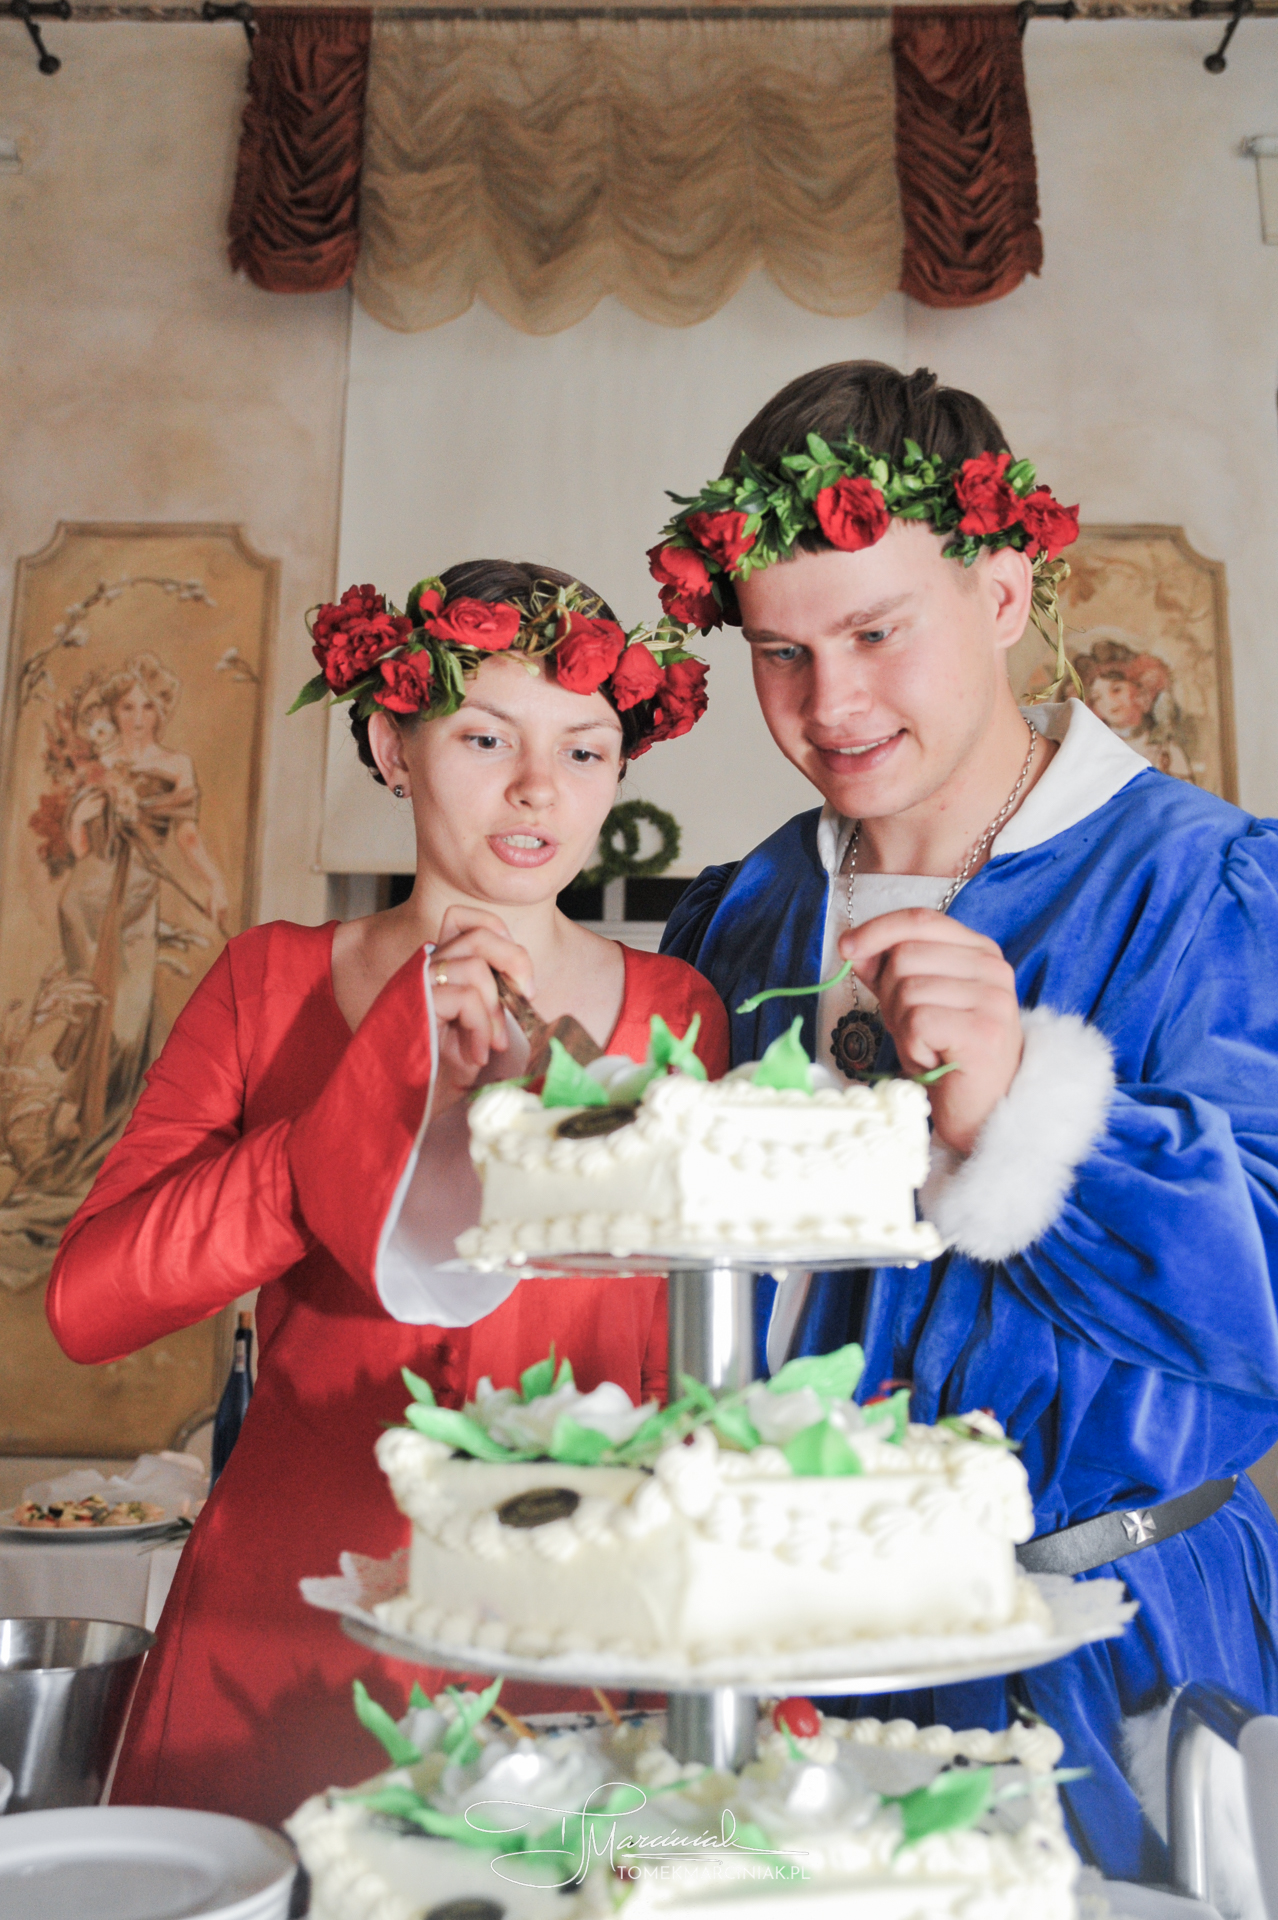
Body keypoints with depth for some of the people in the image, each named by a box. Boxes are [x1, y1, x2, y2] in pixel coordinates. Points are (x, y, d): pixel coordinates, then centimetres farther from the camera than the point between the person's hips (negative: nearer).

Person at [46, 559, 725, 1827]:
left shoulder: (675, 1013, 1)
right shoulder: (271, 984, 2)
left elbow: (687, 1371, 5)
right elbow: (85, 1303, -9)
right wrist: (391, 1093, -17)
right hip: (278, 1637, 1)